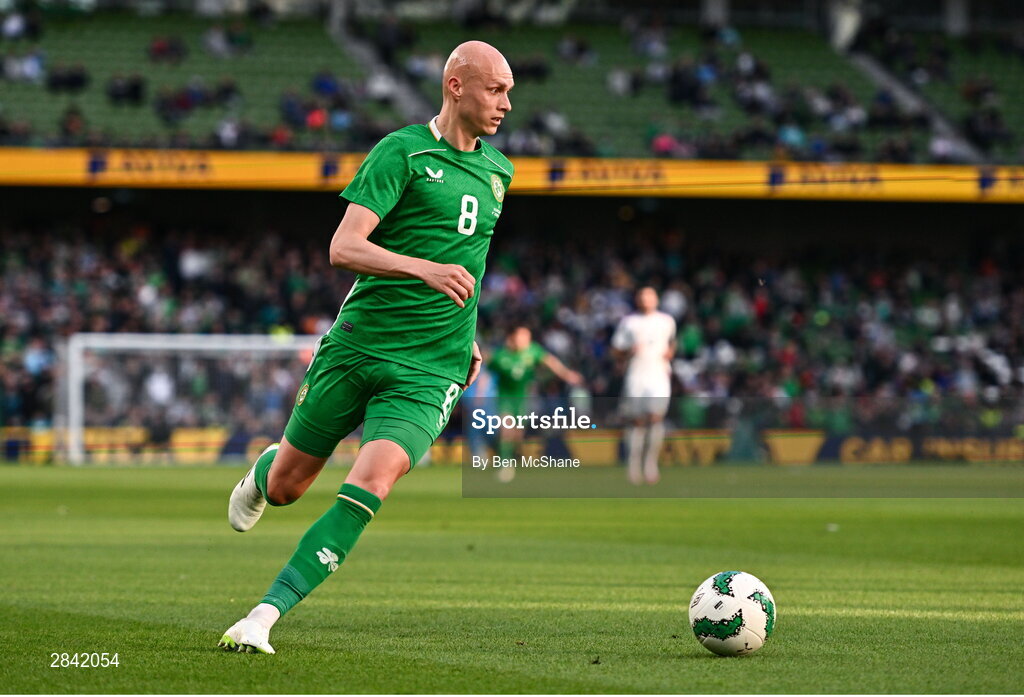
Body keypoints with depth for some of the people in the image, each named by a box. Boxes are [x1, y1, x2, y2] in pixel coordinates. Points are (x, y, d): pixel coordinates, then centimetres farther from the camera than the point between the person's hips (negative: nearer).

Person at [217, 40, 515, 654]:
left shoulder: (497, 171, 14)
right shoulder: (402, 152, -6)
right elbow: (344, 247, -17)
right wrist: (424, 268, -31)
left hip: (432, 368, 3)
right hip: (358, 343, -3)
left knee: (373, 479, -22)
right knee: (286, 486, 9)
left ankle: (265, 615, -22)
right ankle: (259, 476, 49)